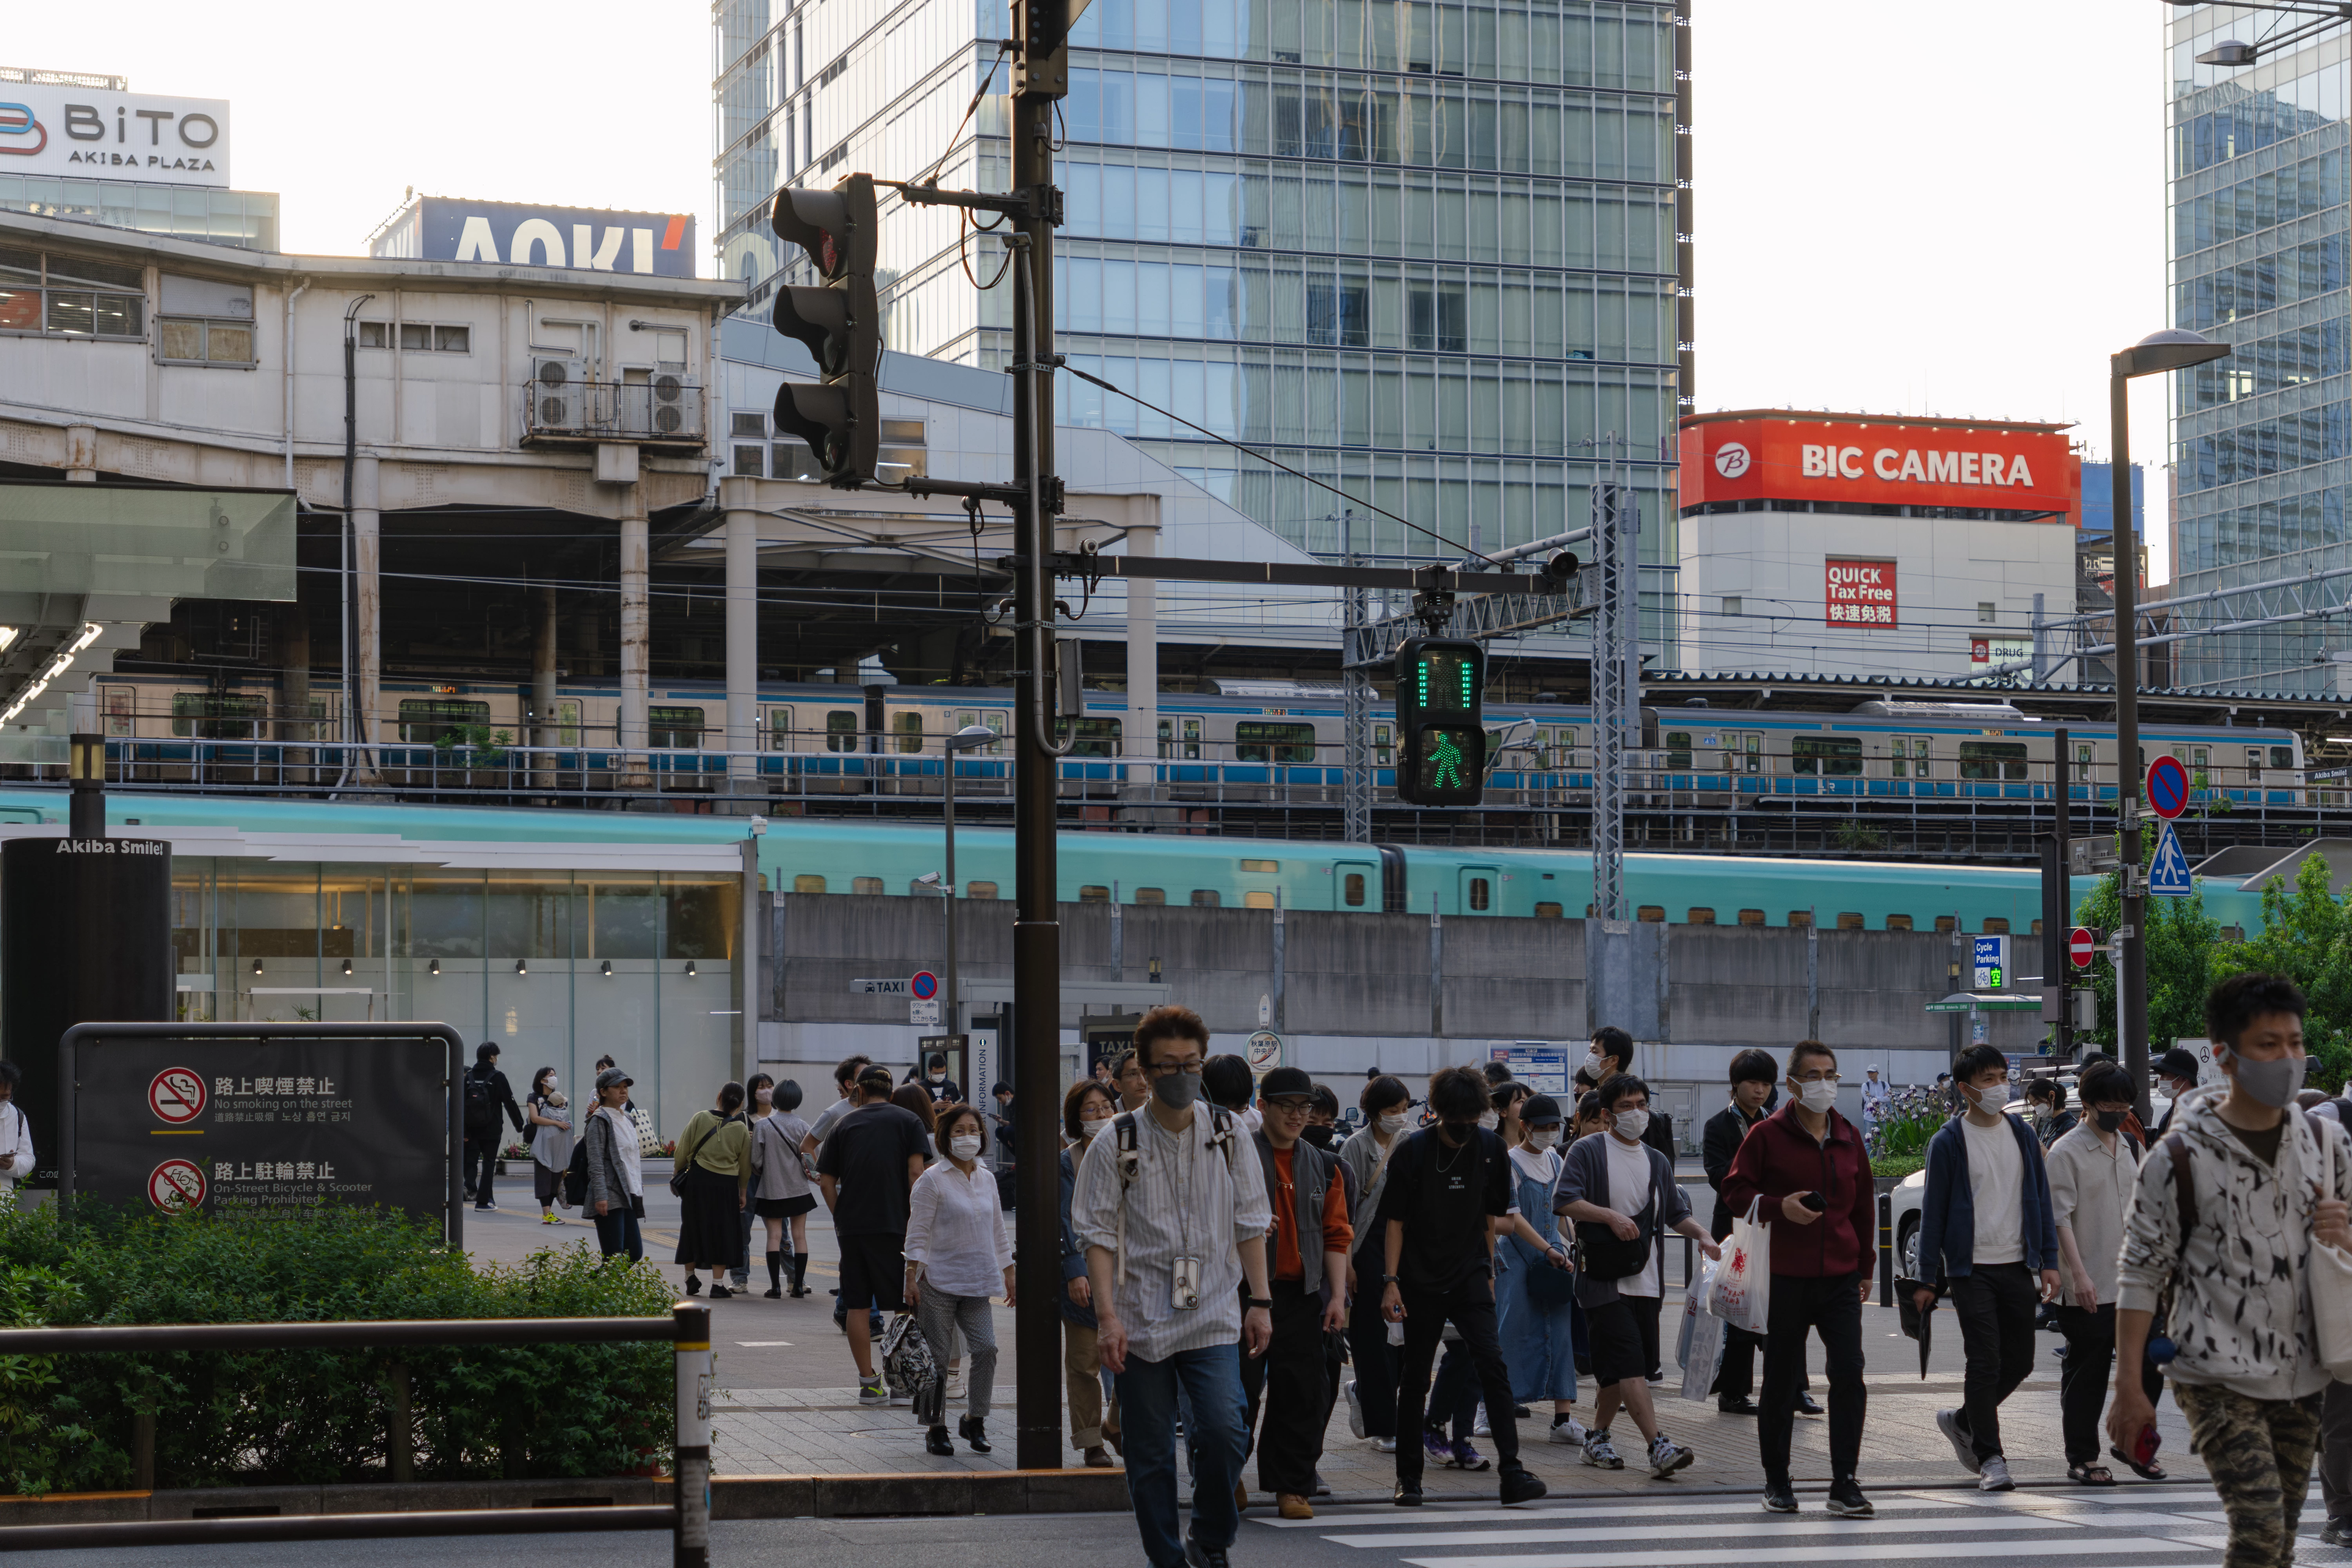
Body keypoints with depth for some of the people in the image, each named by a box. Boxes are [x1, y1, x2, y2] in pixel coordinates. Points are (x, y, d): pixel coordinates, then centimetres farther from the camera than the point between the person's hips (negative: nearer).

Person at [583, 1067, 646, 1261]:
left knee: (635, 1252, 7)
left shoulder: (627, 1120, 19)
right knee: (614, 1256, -12)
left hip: (628, 1196, 9)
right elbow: (596, 1162, -14)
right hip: (610, 1198, -9)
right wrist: (600, 1196, -23)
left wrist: (638, 1192, 21)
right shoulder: (600, 1121, -7)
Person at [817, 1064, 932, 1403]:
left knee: (857, 1305, 6)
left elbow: (827, 1183, 7)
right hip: (895, 1224, -2)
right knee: (903, 1305, 6)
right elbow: (916, 1173, -7)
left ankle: (869, 1382, 6)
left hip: (852, 1227, 2)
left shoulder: (844, 1125, 11)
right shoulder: (908, 1121, 5)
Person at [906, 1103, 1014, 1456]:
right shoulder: (932, 1180, -5)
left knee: (986, 1348, -8)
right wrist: (911, 1278, -12)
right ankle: (936, 1430, 11)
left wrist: (1009, 1277, 19)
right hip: (939, 1282, -5)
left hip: (977, 1284, 5)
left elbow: (998, 1232, 20)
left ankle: (974, 1419, 9)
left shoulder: (987, 1180, 12)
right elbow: (918, 1233, -7)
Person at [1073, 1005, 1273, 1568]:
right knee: (1150, 1454, 3)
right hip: (1141, 1321, -1)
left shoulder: (1227, 1136, 7)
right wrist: (1107, 1315, -10)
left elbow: (1250, 1224, 11)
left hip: (1213, 1316, 1)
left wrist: (1260, 1300, 5)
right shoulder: (1117, 1144, 0)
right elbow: (1098, 1234, -2)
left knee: (1223, 1432, -15)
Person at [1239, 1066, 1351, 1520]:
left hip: (1302, 1295, 3)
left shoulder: (1324, 1167, 13)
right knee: (1241, 1387, -2)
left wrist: (1338, 1296, 4)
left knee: (1302, 1393, 1)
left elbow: (1336, 1235, 12)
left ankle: (1293, 1487, 8)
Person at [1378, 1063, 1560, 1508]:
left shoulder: (1491, 1149, 2)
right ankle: (1408, 1475, 17)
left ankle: (1511, 1470, -16)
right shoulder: (1413, 1152, -7)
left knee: (1492, 1363, -13)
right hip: (1421, 1281, -2)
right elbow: (1395, 1221, -5)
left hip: (1471, 1276, 2)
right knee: (1416, 1375, 5)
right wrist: (1391, 1282, -10)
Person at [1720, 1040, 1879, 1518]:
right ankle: (1776, 1482, 18)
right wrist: (1779, 1207, -18)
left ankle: (1845, 1483, -5)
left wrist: (1866, 1267, 19)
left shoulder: (1849, 1138, 12)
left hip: (1840, 1278, 3)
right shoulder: (1767, 1135, -1)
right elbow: (1735, 1191, -1)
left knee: (1849, 1374, -9)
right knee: (1781, 1383, 5)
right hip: (1784, 1277, -3)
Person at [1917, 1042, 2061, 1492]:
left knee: (2020, 1361, 7)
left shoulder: (2022, 1135, 10)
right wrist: (1927, 1279, -4)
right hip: (1972, 1269, -5)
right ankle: (1989, 1457, -1)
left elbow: (2041, 1199, 13)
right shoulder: (1949, 1142, -3)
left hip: (2018, 1268, 5)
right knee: (1985, 1362, -8)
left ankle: (1962, 1422, 29)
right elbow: (1933, 1211, -2)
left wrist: (2049, 1261, 6)